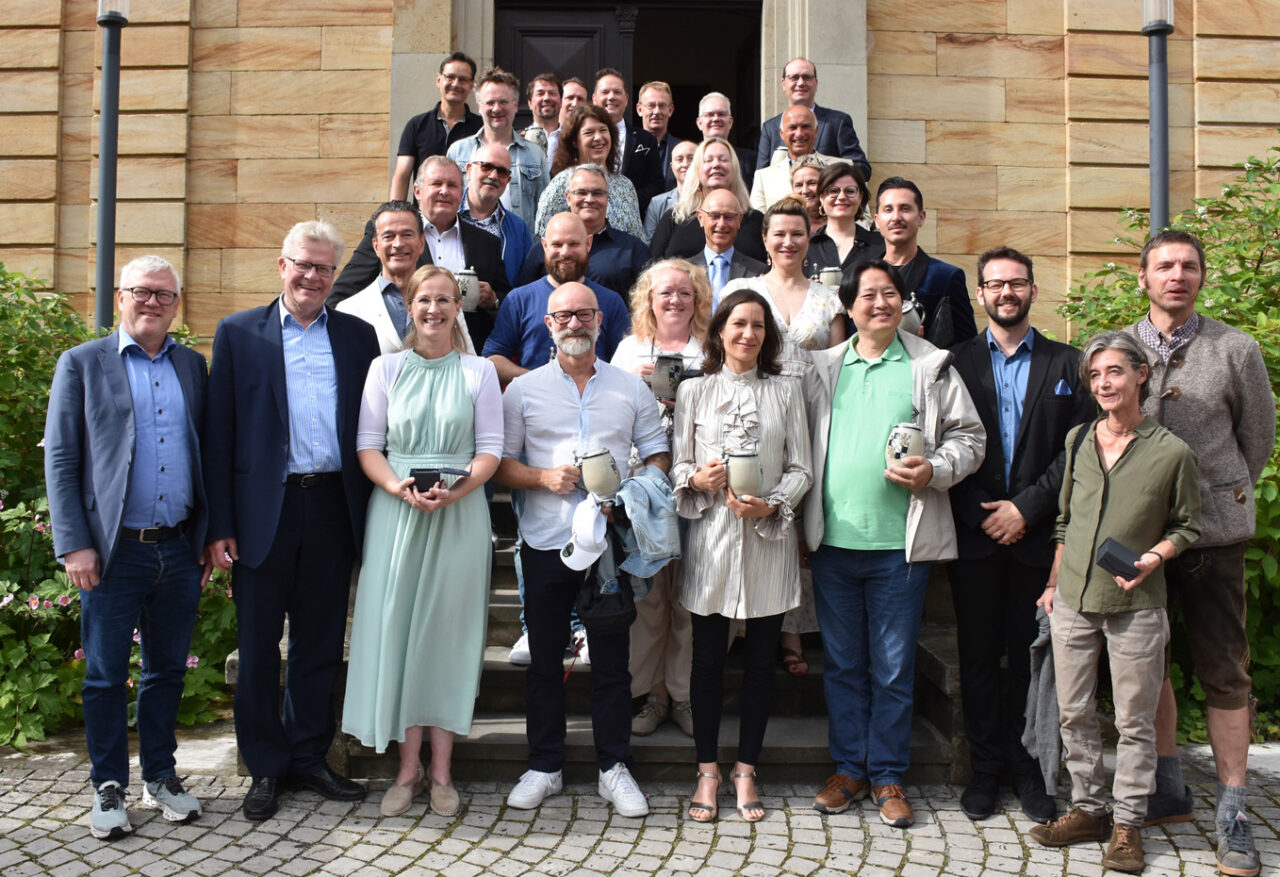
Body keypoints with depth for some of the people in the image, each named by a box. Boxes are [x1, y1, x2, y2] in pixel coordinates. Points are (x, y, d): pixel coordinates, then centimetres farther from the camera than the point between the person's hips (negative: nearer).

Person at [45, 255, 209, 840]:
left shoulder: (193, 366, 11)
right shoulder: (82, 364, 2)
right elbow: (59, 459, -1)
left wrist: (209, 536, 8)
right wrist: (73, 544, -9)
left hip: (179, 550, 3)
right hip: (113, 551, -3)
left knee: (167, 671, 13)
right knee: (105, 676, 6)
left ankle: (160, 776, 27)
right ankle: (109, 787, 20)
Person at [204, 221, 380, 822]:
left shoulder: (357, 336, 9)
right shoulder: (239, 333, 4)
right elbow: (219, 433, 0)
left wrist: (372, 512, 0)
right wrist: (219, 525, -7)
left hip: (333, 510, 2)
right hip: (264, 512, -1)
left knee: (321, 645, 11)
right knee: (259, 647, 7)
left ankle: (309, 758, 25)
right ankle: (266, 768, 21)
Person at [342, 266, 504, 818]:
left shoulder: (479, 371, 6)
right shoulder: (386, 368, 9)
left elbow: (491, 448, 1)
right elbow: (367, 445, 4)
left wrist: (452, 491, -15)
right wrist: (400, 488, -14)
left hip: (460, 513, -1)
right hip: (394, 510, 1)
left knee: (448, 630, 1)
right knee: (398, 628, 0)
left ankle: (441, 771, 9)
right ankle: (408, 768, 10)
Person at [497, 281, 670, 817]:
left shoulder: (631, 389, 10)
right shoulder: (524, 390, 7)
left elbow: (658, 453, 10)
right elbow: (501, 464, 5)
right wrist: (545, 478, -12)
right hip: (546, 539, 0)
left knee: (612, 658, 4)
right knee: (544, 658, 7)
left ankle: (613, 768, 16)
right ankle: (544, 768, 19)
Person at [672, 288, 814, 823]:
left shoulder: (785, 392, 8)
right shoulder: (693, 392, 8)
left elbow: (801, 468, 5)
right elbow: (677, 465, 7)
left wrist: (770, 505, -12)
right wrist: (698, 480, -15)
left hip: (768, 540, 1)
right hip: (711, 537, 0)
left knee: (761, 660, 6)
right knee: (707, 658, 4)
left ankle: (745, 770, 19)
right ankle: (708, 770, 17)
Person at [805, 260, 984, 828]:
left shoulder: (932, 366, 4)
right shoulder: (824, 368, 10)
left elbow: (969, 438, 5)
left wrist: (933, 471, -15)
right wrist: (804, 522, 4)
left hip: (900, 543, -2)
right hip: (833, 541, 2)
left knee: (893, 668, 5)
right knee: (842, 664, 10)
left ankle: (888, 776, 18)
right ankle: (849, 769, 23)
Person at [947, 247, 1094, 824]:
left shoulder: (1066, 364, 8)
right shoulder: (956, 362, 7)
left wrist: (1026, 507, -9)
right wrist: (979, 514, -8)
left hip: (1037, 535, 0)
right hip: (974, 534, 0)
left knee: (1030, 655, 7)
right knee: (979, 656, 6)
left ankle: (1027, 768, 20)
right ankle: (985, 769, 18)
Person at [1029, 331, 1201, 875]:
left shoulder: (1172, 452, -7)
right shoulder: (1077, 440, 5)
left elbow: (1187, 525, 5)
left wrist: (1153, 557, -13)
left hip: (1135, 606, -4)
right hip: (1073, 601, 4)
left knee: (1135, 721, 5)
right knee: (1074, 714, 11)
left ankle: (1128, 823, 19)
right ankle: (1088, 809, 26)